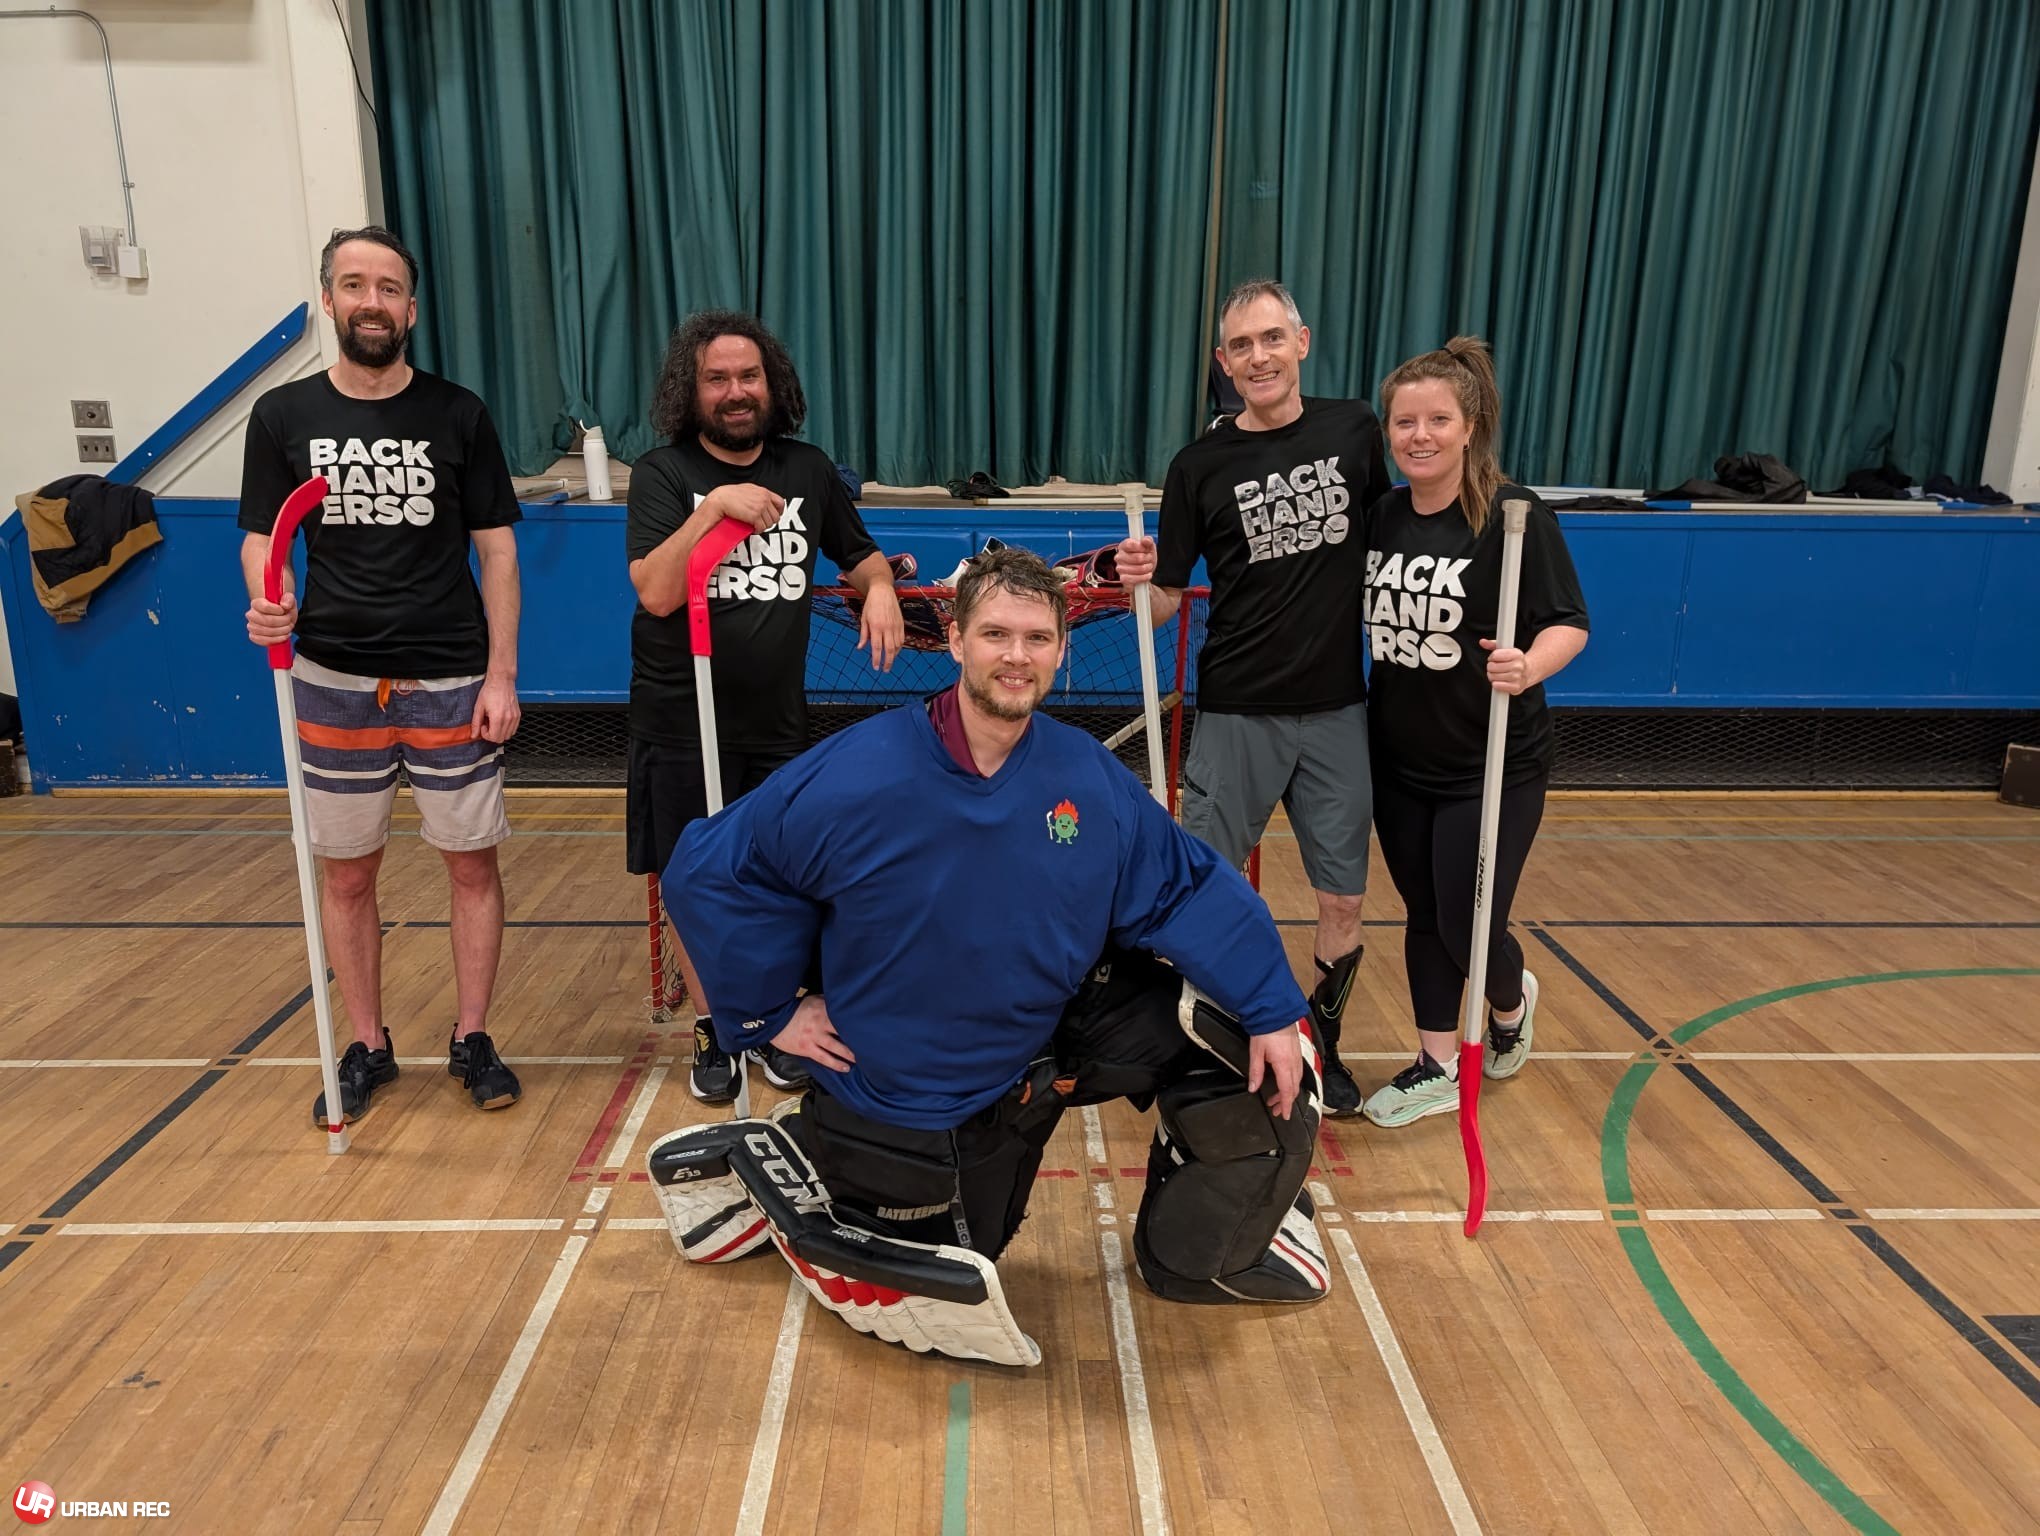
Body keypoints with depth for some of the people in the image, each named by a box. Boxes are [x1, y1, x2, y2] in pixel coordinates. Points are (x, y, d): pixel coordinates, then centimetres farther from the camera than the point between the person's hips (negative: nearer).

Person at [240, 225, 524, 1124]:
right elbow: (261, 539, 6)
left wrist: (501, 675, -5)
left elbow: (495, 548, 1)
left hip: (451, 680, -1)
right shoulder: (283, 416, 3)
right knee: (345, 873, 9)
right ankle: (366, 1047, 26)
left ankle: (471, 1041, 20)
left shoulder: (457, 415, 0)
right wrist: (268, 604, -17)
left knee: (472, 863, 5)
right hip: (335, 682, 1)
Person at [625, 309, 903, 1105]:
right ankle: (710, 1029, 25)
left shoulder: (807, 469, 4)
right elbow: (655, 594, -20)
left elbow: (858, 553, 17)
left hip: (778, 720, 3)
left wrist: (880, 588, -5)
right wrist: (714, 506, -28)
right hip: (683, 723, -3)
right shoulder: (663, 474, -7)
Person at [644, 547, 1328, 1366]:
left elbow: (1192, 890, -7)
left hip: (1044, 1042, 4)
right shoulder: (858, 775, -24)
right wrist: (772, 1011, -14)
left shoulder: (1091, 780, -12)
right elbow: (708, 869, -16)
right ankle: (759, 1163, 24)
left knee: (1237, 1032, -4)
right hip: (899, 1097, -4)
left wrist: (1273, 1013, -16)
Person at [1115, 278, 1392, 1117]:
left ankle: (1321, 1041, 31)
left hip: (1336, 710, 2)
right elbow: (1167, 601, -1)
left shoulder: (1354, 430, 2)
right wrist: (1138, 581, -22)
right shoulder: (1200, 466, -3)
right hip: (1237, 713, -2)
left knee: (1343, 900, 9)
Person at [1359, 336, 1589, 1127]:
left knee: (1469, 929, 1)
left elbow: (1568, 622, -15)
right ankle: (1436, 1069, 29)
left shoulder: (1514, 513, -15)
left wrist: (1528, 666, -34)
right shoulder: (1380, 515, 1)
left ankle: (1512, 1001, 37)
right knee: (1423, 916, 14)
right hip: (1398, 760, 5)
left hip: (1494, 768, -5)